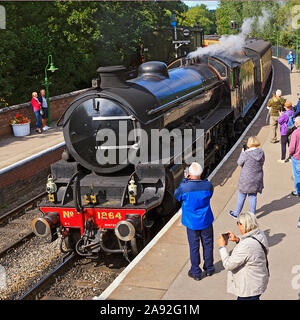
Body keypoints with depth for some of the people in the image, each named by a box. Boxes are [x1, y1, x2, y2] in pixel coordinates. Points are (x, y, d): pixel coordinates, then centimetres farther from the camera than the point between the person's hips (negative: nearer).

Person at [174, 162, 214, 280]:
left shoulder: (184, 187, -23)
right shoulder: (208, 185, -16)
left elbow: (176, 194, -1)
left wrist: (184, 180, 2)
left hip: (192, 222, -2)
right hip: (206, 221, 2)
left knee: (194, 247, 12)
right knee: (208, 244, 19)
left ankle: (196, 273, 24)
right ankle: (209, 268, 35)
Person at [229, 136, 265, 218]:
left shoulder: (246, 154, -23)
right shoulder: (261, 153, -7)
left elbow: (239, 163, -8)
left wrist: (242, 152, 4)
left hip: (246, 179, -4)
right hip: (257, 179, 4)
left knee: (241, 196, 12)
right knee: (253, 196, 17)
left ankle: (236, 214, 27)